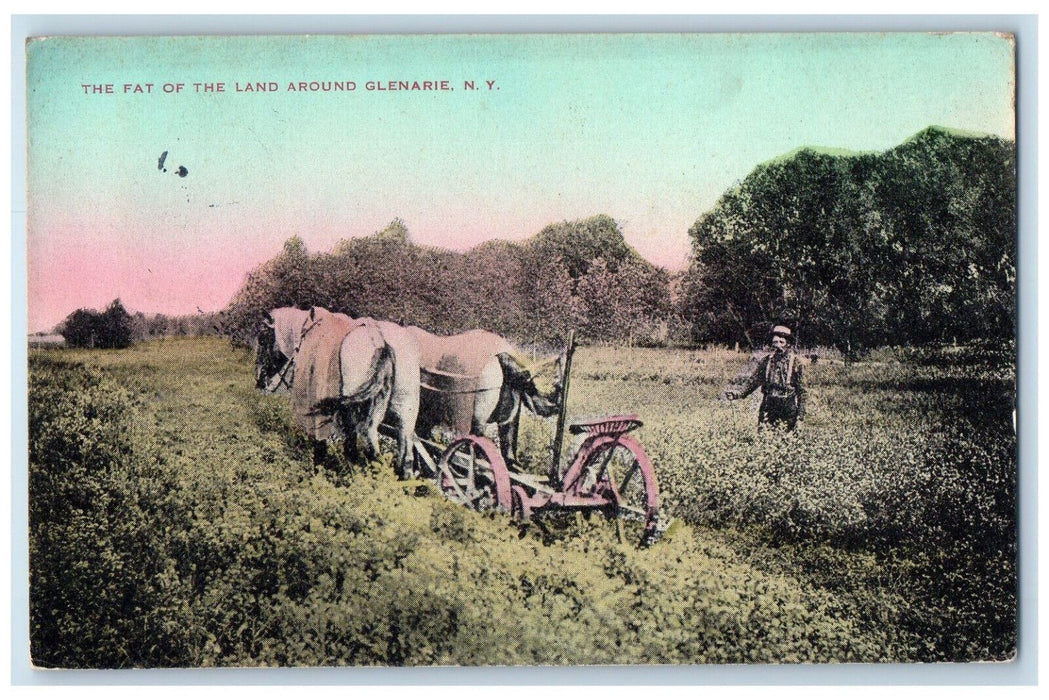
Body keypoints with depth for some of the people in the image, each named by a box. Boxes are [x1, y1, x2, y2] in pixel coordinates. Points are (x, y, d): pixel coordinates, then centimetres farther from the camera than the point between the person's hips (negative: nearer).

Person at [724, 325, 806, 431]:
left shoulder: (794, 361, -3)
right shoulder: (768, 359, 6)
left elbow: (800, 388, -1)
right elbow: (754, 379, 7)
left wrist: (801, 410, -4)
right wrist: (737, 392, -6)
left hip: (788, 409, -3)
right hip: (768, 408, 3)